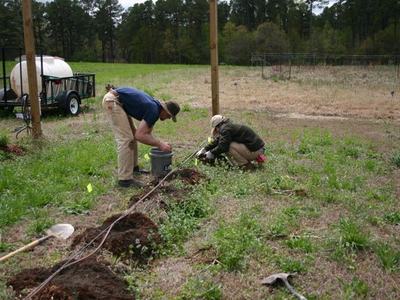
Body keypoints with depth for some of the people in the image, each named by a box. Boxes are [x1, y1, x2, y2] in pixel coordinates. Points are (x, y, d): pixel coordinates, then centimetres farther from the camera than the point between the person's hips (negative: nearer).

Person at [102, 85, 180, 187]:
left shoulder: (155, 106, 12)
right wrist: (159, 143, -16)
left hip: (118, 102, 10)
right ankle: (125, 179, -7)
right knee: (125, 139, -11)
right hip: (112, 101, -10)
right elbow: (139, 136, -22)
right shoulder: (154, 111, -17)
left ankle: (133, 167, 30)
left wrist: (161, 144, 8)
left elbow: (146, 133, 18)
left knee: (131, 135, 17)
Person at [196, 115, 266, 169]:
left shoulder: (225, 129, -13)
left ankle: (246, 165, -6)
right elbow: (217, 141, 25)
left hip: (255, 150, -10)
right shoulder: (230, 126, 17)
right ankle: (256, 158, 13)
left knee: (229, 146, -13)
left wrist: (212, 153, -1)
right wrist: (205, 149, 24)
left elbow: (223, 146, -17)